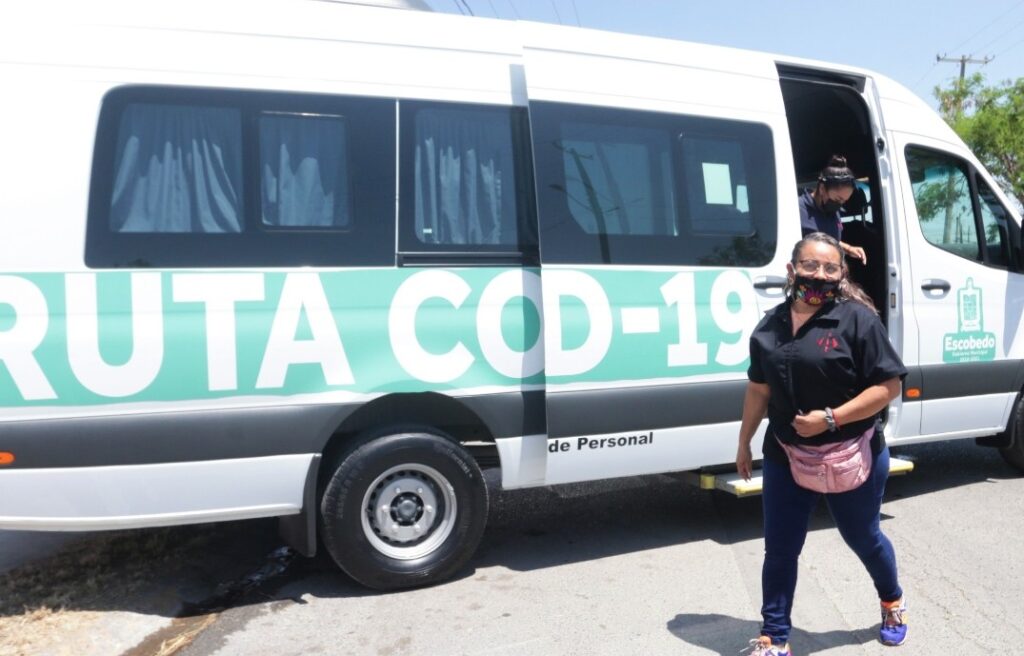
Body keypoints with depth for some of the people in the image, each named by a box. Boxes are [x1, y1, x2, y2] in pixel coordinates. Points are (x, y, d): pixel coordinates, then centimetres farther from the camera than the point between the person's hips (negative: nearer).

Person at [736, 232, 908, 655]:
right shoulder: (770, 325, 0)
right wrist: (744, 443, 14)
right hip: (785, 457, 3)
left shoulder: (856, 319, -14)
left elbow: (888, 386, -15)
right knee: (779, 550, 8)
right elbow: (759, 389, 9)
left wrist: (830, 418, -23)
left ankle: (893, 601, 51)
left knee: (863, 539, 20)